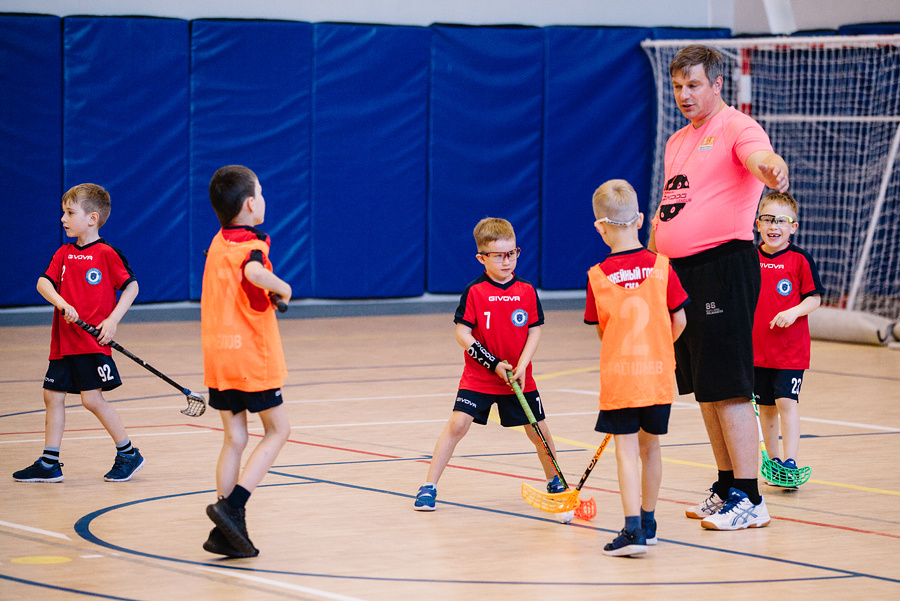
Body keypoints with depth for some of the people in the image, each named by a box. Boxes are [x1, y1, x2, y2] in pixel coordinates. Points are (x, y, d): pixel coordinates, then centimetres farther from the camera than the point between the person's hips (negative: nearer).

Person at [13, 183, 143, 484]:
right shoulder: (64, 253, 10)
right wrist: (61, 303, -19)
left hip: (93, 341, -7)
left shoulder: (106, 253, -7)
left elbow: (131, 286, -6)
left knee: (92, 398, -10)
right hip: (64, 341, 7)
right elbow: (44, 281, 0)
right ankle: (49, 464, 15)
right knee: (53, 395, 7)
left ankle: (128, 454, 5)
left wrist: (113, 320, -14)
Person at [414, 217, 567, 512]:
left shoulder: (527, 292, -1)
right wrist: (494, 365, -17)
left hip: (520, 379, 2)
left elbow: (534, 332, 0)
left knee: (538, 429, 6)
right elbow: (462, 334, -11)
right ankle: (429, 486, -6)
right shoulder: (474, 292, -10)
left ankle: (554, 480, 31)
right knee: (458, 423, -13)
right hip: (478, 377, -2)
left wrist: (522, 366, -14)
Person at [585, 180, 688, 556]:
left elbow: (601, 329, 5)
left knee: (627, 451, -3)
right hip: (659, 374, 3)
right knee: (650, 445, 17)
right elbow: (679, 321, 2)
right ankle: (647, 522, 30)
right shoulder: (661, 266, -3)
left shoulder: (598, 276, -6)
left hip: (618, 375, -3)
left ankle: (633, 529, -14)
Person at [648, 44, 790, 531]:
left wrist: (774, 169, -52)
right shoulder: (677, 141, 21)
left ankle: (748, 498, -8)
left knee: (727, 387, -10)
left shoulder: (736, 126, -6)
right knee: (704, 389, 12)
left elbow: (762, 158, -29)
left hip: (722, 265, -9)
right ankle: (726, 488, 21)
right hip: (678, 272, 9)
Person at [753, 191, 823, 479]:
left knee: (786, 401, -12)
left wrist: (794, 312, -22)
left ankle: (790, 461, -11)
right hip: (757, 346, 4)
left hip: (791, 347, -4)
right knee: (766, 406, 11)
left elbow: (814, 298, -5)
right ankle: (774, 461, 22)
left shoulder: (800, 259, -7)